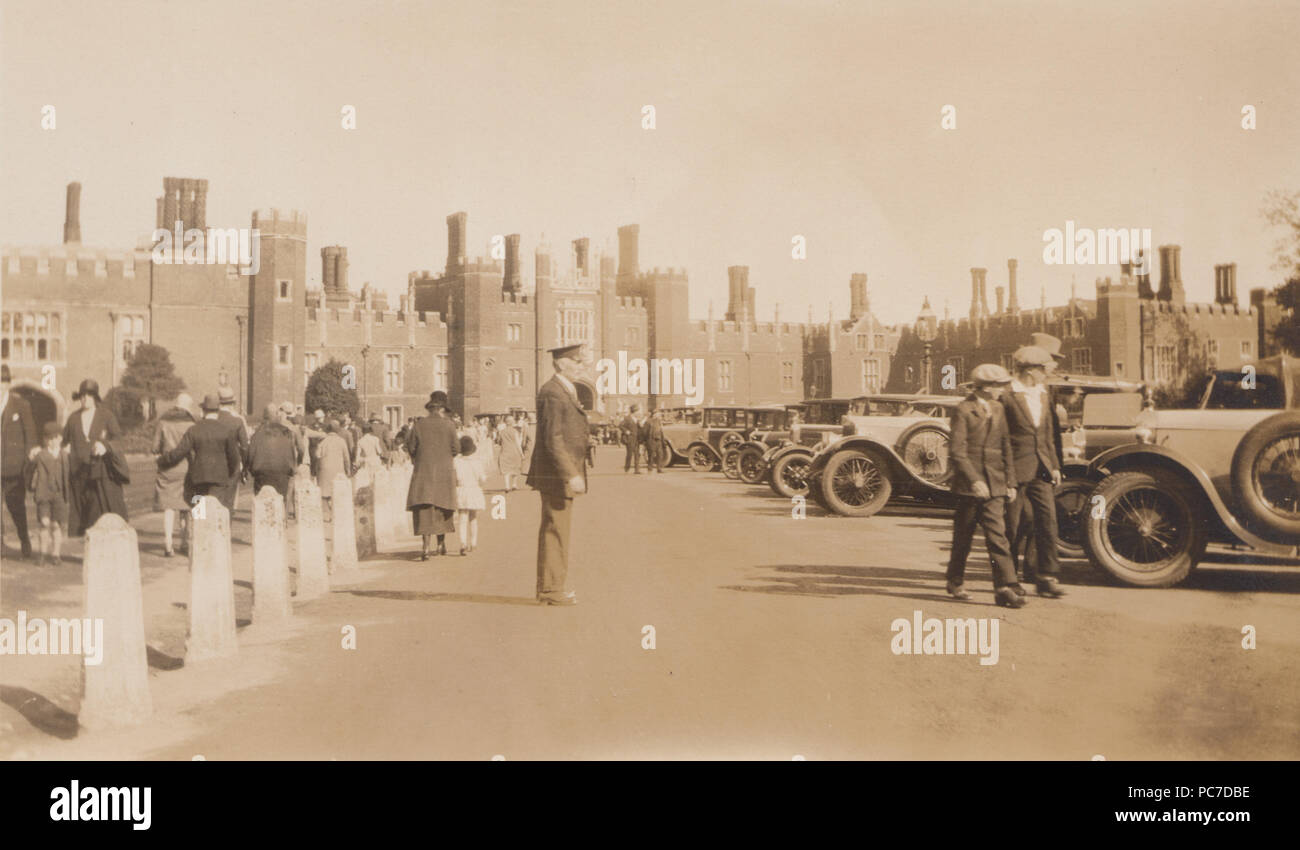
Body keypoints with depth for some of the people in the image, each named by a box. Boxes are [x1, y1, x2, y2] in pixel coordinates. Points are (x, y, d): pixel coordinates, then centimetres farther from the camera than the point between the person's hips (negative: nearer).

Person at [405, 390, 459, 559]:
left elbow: (411, 448, 0)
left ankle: (426, 547, -15)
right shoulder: (449, 425, -5)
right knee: (442, 508, 15)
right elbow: (455, 448, -5)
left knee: (424, 510, -2)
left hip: (423, 471, 0)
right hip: (445, 471, 1)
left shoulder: (419, 424, -3)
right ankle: (442, 543, 26)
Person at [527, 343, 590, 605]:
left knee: (555, 530, 14)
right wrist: (571, 475, -25)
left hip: (564, 473, 10)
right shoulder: (551, 392, -16)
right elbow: (552, 439, -22)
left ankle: (550, 586, 22)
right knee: (555, 530, -5)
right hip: (555, 474, -10)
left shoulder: (566, 391, 17)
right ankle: (550, 589, 1)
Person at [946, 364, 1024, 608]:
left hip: (995, 484, 4)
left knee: (997, 534, -5)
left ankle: (1005, 587, -8)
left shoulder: (998, 409, 12)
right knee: (963, 536, 6)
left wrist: (1010, 482, 11)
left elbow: (1006, 447, 16)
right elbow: (956, 451, -13)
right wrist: (974, 480, -21)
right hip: (968, 484, -4)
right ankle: (955, 582, 22)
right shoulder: (963, 410, -6)